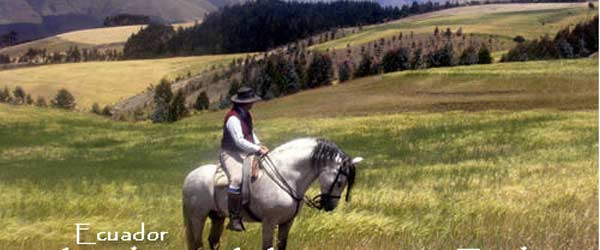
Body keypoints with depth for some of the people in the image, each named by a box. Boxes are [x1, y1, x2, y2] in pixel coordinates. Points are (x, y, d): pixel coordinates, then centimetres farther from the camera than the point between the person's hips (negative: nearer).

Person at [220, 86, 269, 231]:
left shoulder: (246, 115, 11)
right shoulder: (233, 118, -19)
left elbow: (250, 133, 26)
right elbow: (239, 141, -26)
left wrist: (259, 145, 10)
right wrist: (257, 149, -28)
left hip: (245, 154, 10)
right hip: (230, 154, -10)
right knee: (237, 178, -33)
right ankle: (234, 219, -30)